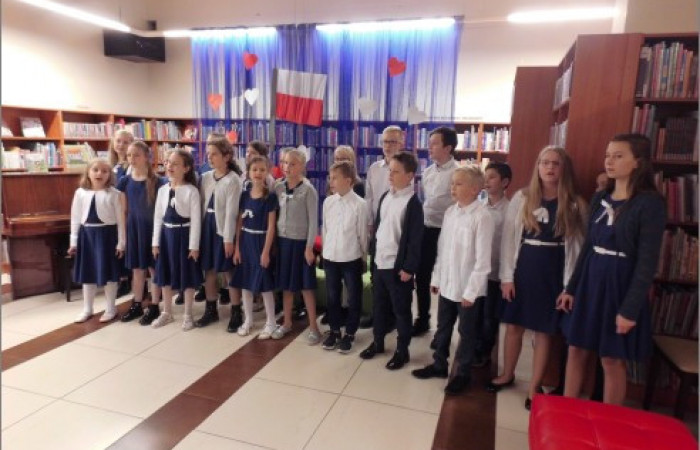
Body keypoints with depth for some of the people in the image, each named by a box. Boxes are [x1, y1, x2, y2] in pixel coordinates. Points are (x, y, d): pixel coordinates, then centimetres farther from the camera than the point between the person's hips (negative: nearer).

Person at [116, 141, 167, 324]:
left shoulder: (157, 181, -10)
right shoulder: (125, 180, 2)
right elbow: (123, 209, 8)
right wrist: (123, 230, 5)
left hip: (152, 228, -4)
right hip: (133, 228, 4)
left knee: (153, 268, 5)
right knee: (136, 269, 14)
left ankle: (154, 307, 16)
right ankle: (137, 305, 27)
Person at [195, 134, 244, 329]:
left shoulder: (233, 180, -10)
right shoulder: (206, 177, 8)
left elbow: (231, 211, -13)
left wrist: (229, 238, -15)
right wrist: (199, 229, 5)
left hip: (222, 230, -6)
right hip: (207, 227, 6)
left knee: (228, 272, 1)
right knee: (208, 271, 13)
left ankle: (236, 312, 14)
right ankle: (211, 309, 28)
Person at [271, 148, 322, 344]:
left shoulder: (308, 189, -10)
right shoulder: (278, 188, 4)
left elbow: (313, 220, -10)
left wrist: (309, 247, -12)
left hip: (300, 241, -4)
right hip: (282, 240, 5)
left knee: (306, 285, 3)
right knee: (286, 284, 14)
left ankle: (313, 326, 14)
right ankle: (287, 322, 28)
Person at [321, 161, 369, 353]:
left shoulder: (359, 204, -13)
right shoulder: (328, 202, 0)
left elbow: (362, 234, -7)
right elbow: (325, 229, 8)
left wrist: (364, 258, 0)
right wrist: (326, 251, 11)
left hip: (352, 259, -4)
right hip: (330, 257, 4)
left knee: (353, 298, 9)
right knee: (332, 297, 15)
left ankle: (349, 333, 26)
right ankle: (334, 330, 32)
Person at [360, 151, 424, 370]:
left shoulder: (413, 203, -14)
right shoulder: (385, 197, 8)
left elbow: (414, 239, -14)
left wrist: (408, 267, -14)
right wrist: (373, 253, 12)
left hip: (398, 266, -7)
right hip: (380, 262, 7)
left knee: (401, 310, 7)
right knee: (379, 305, 18)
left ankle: (402, 350, 22)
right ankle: (378, 342, 35)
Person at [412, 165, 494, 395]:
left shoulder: (482, 216, -16)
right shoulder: (450, 212, 4)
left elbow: (483, 258, -17)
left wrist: (471, 290, -16)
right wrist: (436, 277, 11)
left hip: (467, 287, -6)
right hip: (446, 283, 6)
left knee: (466, 332, 12)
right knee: (443, 327, 19)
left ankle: (462, 373, 29)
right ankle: (439, 364, 37)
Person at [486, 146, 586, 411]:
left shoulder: (575, 205, -1)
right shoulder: (522, 198, 0)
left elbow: (578, 245, -2)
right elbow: (509, 238, 0)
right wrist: (506, 276, -4)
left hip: (554, 273, -1)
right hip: (523, 269, 1)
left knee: (544, 332, 8)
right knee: (514, 326, 12)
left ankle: (534, 387, 24)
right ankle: (507, 375, 34)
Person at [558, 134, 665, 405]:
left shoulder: (650, 203, -11)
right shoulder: (600, 199, 8)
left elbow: (648, 261, -14)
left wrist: (631, 308, -17)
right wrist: (571, 287, 12)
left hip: (621, 284, -6)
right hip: (590, 280, 6)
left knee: (612, 359, 6)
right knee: (576, 350, 11)